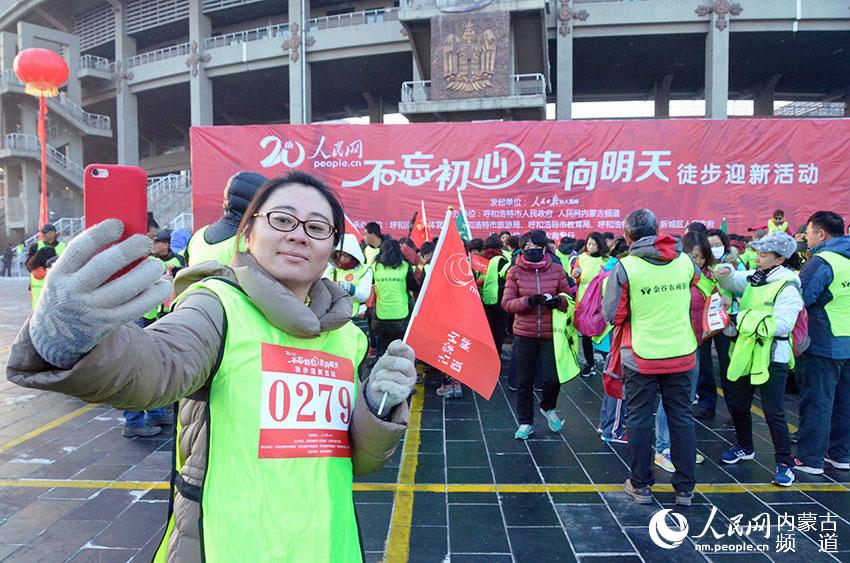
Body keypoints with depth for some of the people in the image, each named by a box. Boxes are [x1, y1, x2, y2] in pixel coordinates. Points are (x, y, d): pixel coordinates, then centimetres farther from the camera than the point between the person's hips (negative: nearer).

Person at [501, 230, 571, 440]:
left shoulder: (557, 270, 0)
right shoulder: (515, 272, -3)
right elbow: (506, 303, -6)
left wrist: (559, 301, -15)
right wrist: (527, 301, -21)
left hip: (551, 334, 0)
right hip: (524, 334, 0)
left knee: (552, 378, -2)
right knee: (524, 381, 7)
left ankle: (548, 408, 32)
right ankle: (525, 423, 26)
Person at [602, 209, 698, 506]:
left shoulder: (625, 267, -13)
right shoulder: (685, 261, -1)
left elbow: (612, 315, -9)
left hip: (641, 356, -3)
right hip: (681, 354, 3)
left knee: (640, 419, 9)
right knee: (681, 418, 12)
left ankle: (640, 486, 19)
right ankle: (685, 488, 21)